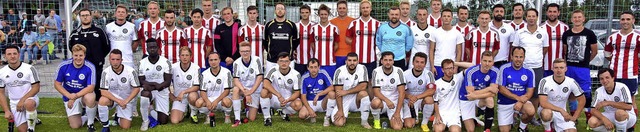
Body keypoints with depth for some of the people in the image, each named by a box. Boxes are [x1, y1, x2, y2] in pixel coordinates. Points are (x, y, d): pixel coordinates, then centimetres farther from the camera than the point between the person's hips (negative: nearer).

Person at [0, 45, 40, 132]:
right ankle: (33, 119, 27)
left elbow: (36, 88, -10)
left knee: (29, 104, -41)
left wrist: (22, 100, -20)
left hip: (30, 99, -3)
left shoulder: (29, 68, -10)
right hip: (15, 104, 4)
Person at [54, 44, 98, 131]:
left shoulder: (90, 67, -20)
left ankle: (90, 123, -13)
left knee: (90, 98, -39)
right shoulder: (63, 66, -14)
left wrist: (75, 97, -29)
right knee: (75, 126, -8)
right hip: (69, 96, 2)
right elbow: (57, 84, -7)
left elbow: (91, 87, -22)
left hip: (84, 95, -1)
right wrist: (69, 96, -23)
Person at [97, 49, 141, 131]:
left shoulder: (131, 71, -18)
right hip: (112, 98, 0)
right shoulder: (106, 72, -16)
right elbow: (103, 91, -19)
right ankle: (105, 126, -13)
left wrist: (126, 101, -24)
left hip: (127, 100, 0)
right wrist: (118, 101, -28)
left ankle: (118, 115, 32)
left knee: (125, 127, -5)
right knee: (102, 101, -36)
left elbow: (136, 88, -13)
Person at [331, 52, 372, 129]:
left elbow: (363, 86, -21)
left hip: (356, 98, 1)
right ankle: (345, 114, 19)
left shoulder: (362, 68, -12)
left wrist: (346, 92, -21)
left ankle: (364, 121, -13)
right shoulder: (339, 71, -16)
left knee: (363, 93, -32)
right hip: (343, 100, -1)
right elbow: (338, 92, -16)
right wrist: (340, 110, -20)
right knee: (338, 123, -20)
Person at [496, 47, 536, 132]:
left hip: (522, 101, 1)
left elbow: (530, 91, -6)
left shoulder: (529, 71, -7)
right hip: (504, 103, -1)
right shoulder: (504, 69, -13)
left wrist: (521, 102, -25)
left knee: (531, 111, -32)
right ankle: (511, 118, 33)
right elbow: (501, 89, -13)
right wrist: (518, 97, -23)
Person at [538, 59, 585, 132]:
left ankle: (555, 125, 15)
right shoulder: (545, 81, -17)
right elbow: (543, 103, -24)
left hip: (562, 113, 3)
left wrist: (574, 117, -1)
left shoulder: (571, 82, -8)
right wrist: (561, 110, -28)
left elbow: (582, 100, 4)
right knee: (546, 113, -39)